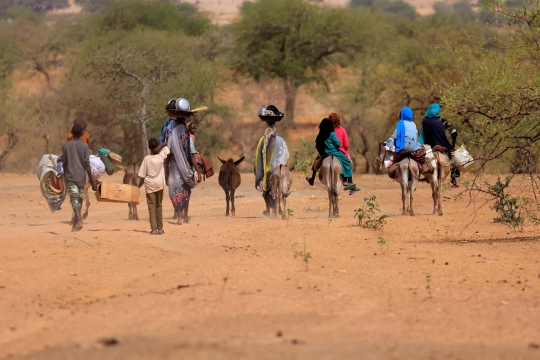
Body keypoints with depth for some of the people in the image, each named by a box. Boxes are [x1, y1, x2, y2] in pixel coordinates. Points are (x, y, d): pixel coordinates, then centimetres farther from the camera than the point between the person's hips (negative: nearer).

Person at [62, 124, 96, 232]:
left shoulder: (66, 146, 1)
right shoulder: (84, 146, -1)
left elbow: (64, 163, 4)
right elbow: (87, 164, -5)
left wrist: (65, 176, 18)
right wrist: (92, 181, -3)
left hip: (70, 177, -1)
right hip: (81, 177, 1)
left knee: (74, 199, -11)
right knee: (79, 199, 15)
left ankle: (78, 221, -32)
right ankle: (76, 223, 22)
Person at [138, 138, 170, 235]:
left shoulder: (147, 159, -9)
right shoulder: (161, 157, -4)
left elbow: (142, 176, -8)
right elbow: (165, 146, 13)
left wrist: (138, 187, 0)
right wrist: (161, 146, -5)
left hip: (149, 185, -2)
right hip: (159, 184, 2)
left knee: (152, 207, 0)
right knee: (159, 206, 12)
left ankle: (154, 229, -7)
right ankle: (160, 228, 13)